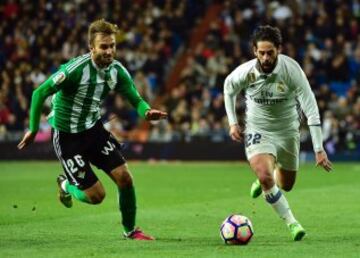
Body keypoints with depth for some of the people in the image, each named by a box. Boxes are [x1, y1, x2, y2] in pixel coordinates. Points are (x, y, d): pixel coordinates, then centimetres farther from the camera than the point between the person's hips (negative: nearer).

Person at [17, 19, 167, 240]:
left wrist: (147, 112, -28)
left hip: (93, 129, 6)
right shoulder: (76, 68, -26)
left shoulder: (117, 71, -8)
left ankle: (130, 230, 17)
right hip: (67, 136, -5)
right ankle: (66, 185, 29)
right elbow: (40, 93, -19)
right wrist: (33, 129, -16)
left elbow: (136, 99, -4)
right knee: (97, 195, -6)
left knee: (125, 178, -6)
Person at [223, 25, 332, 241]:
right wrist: (233, 122, 2)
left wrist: (319, 148, -26)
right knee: (265, 175, -27)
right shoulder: (245, 72, -21)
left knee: (286, 185, 17)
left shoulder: (291, 69, -25)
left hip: (288, 130, 1)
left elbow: (311, 109, -23)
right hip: (258, 131, -1)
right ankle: (292, 223, -11)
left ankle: (265, 180, 54)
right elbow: (229, 87, 6)